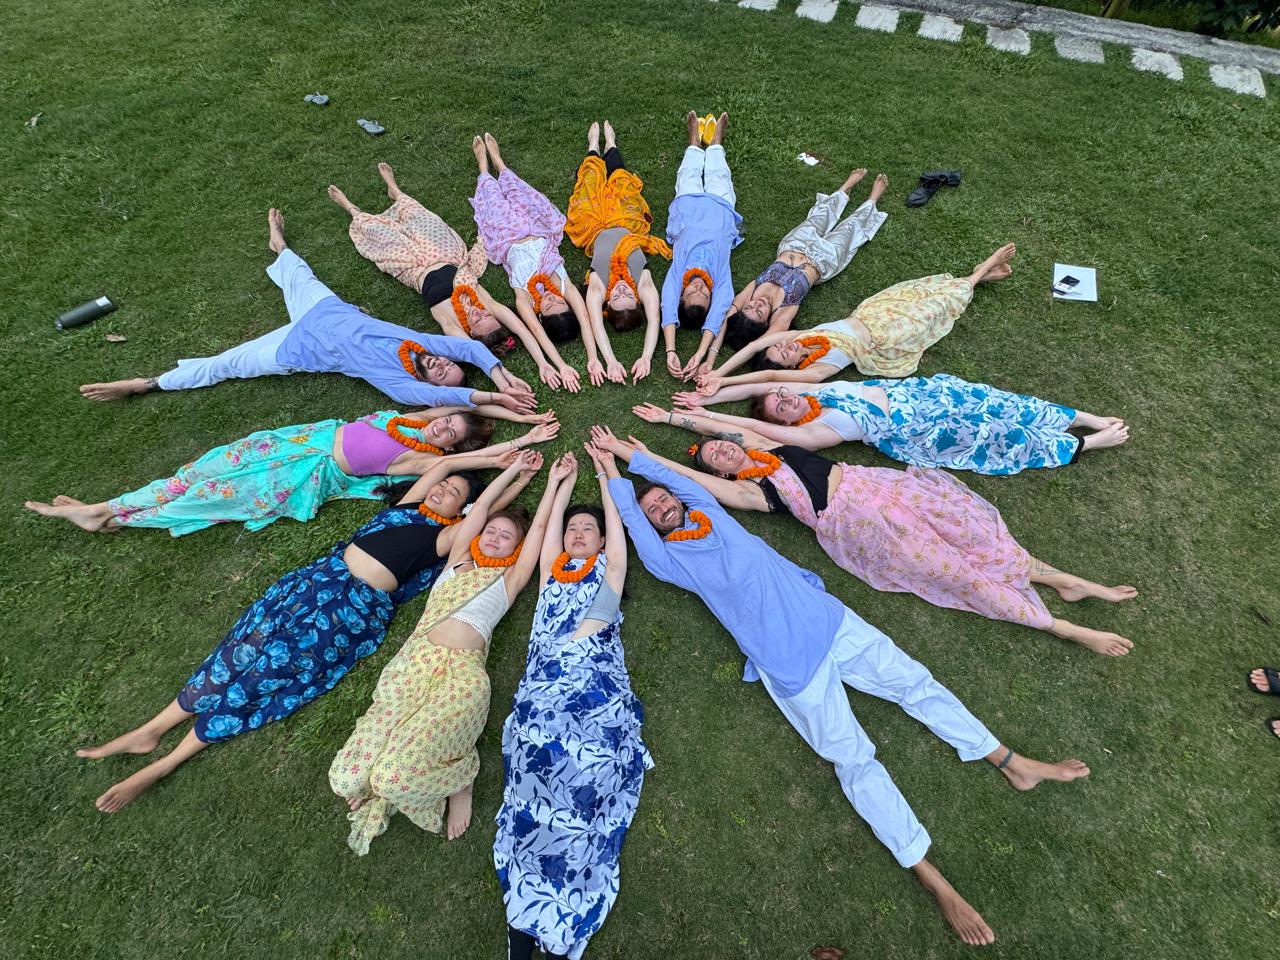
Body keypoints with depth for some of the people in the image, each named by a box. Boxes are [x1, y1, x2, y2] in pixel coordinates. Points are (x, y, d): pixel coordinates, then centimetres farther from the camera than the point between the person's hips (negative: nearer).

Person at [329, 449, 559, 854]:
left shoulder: (510, 578, 12)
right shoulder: (458, 560, 20)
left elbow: (540, 525, 13)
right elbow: (481, 506, 20)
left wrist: (553, 480, 22)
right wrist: (516, 470, 26)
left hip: (463, 672, -3)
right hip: (415, 657, 4)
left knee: (396, 775, -21)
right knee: (347, 777, -10)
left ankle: (460, 774, 10)